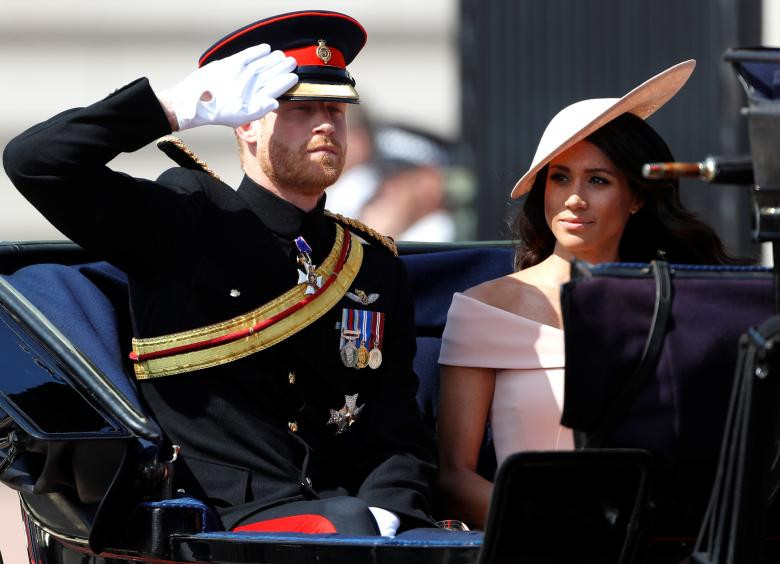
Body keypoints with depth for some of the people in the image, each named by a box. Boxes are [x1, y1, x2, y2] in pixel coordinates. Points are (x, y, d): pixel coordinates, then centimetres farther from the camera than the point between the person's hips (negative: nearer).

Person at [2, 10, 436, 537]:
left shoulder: (378, 269, 18)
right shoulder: (186, 221, 7)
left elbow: (400, 433, 11)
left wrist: (384, 513, -11)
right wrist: (185, 105, -7)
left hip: (354, 513, 4)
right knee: (349, 524, -34)